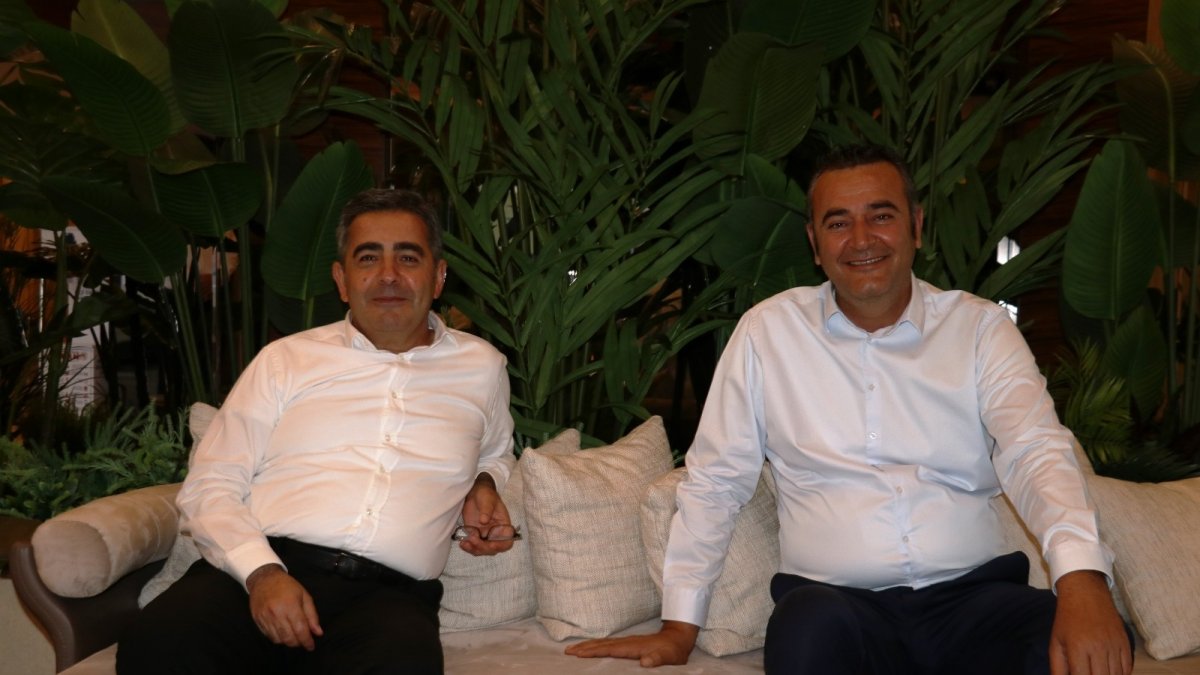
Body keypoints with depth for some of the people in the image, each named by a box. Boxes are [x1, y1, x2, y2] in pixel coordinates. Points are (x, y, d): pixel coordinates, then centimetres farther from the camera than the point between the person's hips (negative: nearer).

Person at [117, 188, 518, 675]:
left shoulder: (482, 367, 18)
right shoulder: (286, 358, 14)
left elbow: (493, 454, 38)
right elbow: (209, 487, 8)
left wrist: (483, 485, 12)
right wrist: (262, 572, -11)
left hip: (386, 594, 0)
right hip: (264, 567, 1)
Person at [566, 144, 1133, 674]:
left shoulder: (980, 328, 8)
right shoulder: (768, 331, 7)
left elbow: (1035, 453, -5)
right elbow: (715, 481, 9)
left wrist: (1081, 577, -25)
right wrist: (680, 626, 4)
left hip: (974, 594, 2)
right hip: (835, 598, -1)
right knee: (811, 625, -36)